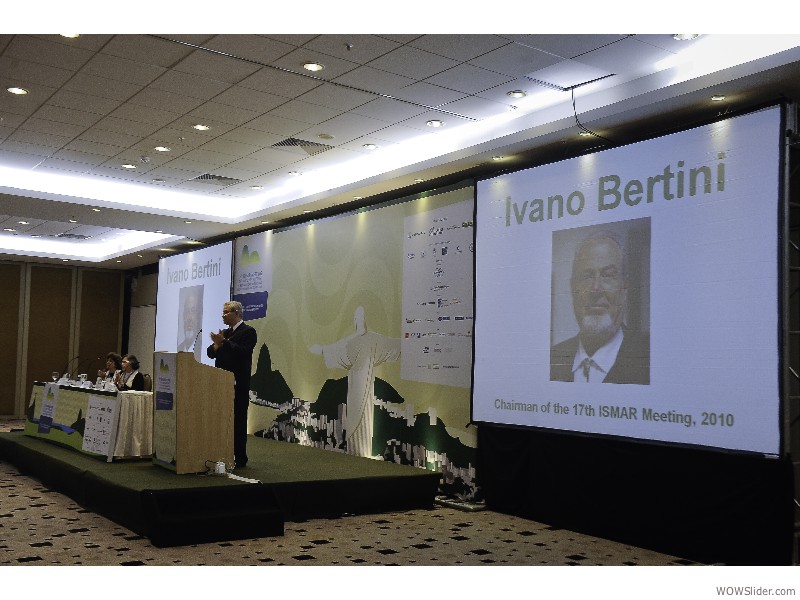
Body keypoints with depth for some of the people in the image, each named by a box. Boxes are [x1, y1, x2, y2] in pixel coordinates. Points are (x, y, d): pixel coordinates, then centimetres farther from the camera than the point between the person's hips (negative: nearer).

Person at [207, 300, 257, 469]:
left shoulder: (248, 332, -5)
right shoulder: (225, 333, 19)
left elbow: (243, 352, -19)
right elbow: (210, 353, 13)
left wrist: (224, 343, -21)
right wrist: (216, 346, -8)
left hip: (238, 384, -7)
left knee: (238, 420, -4)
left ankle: (239, 458, 2)